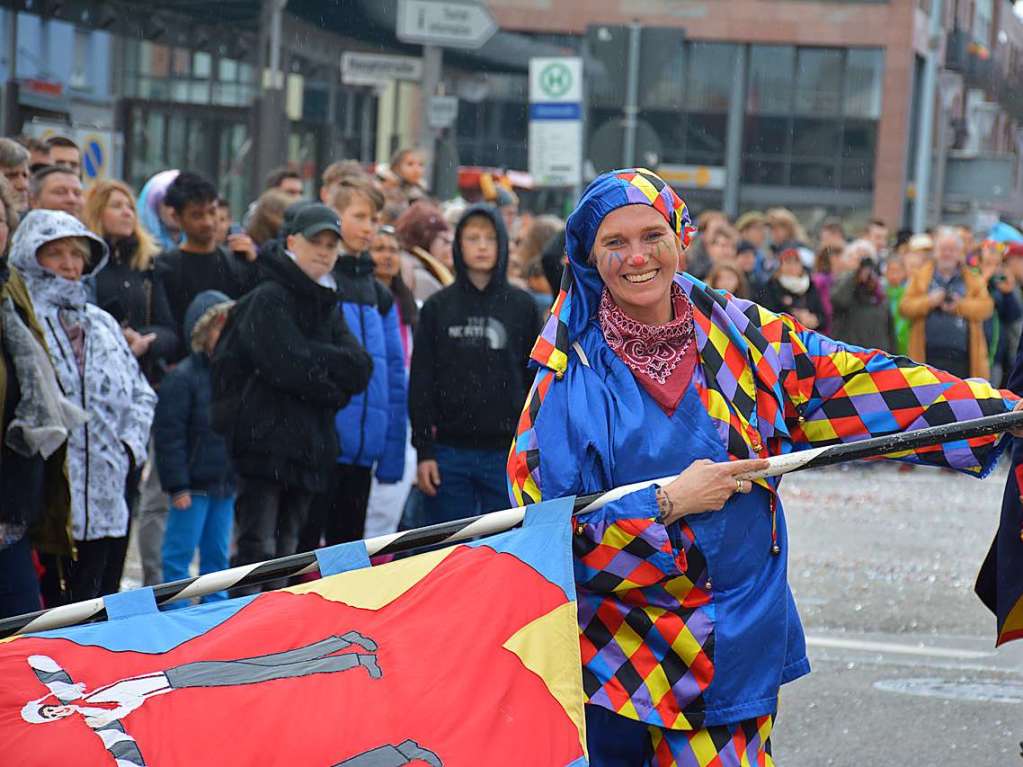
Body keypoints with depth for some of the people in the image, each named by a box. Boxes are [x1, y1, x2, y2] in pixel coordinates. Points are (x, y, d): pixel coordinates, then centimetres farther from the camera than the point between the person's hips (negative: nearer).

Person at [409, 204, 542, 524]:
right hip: (450, 449, 0)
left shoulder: (521, 306, 4)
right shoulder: (438, 306, 4)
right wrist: (423, 450, -3)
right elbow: (421, 382, 4)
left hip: (507, 452, 0)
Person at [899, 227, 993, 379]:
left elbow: (986, 307, 1)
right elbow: (905, 307, 3)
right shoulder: (920, 277, 11)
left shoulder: (973, 280, 12)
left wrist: (960, 305, -13)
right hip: (929, 354, 0)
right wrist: (929, 302, -12)